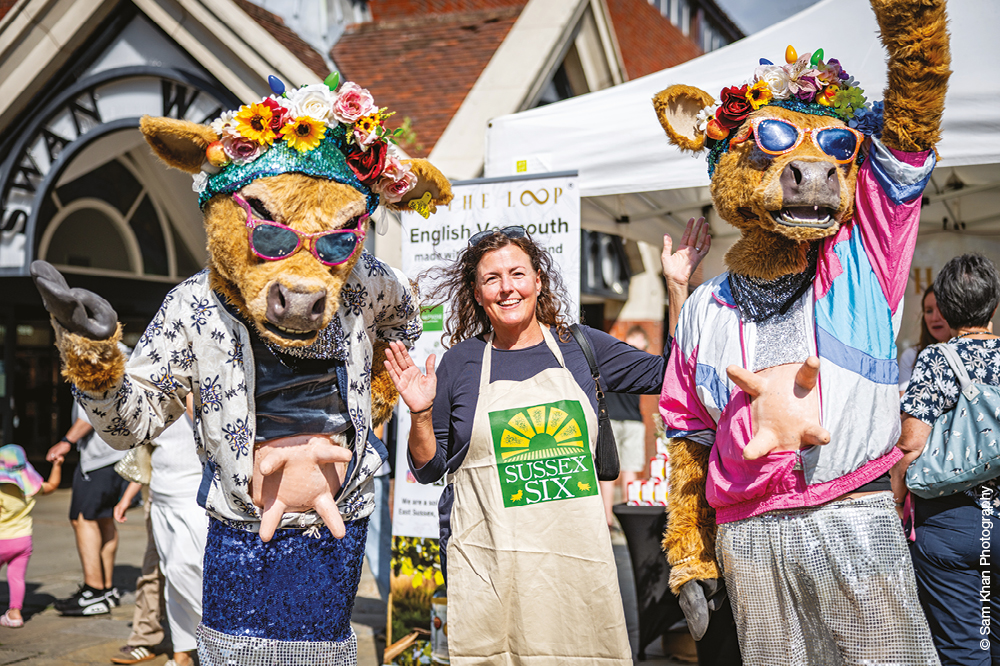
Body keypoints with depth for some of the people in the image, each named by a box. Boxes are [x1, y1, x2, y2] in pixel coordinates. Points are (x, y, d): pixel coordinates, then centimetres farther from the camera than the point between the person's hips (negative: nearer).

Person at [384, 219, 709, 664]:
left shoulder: (578, 346, 7)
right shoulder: (461, 362, 3)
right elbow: (429, 468, 9)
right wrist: (421, 415, -10)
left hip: (576, 556, 2)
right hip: (489, 562, -1)